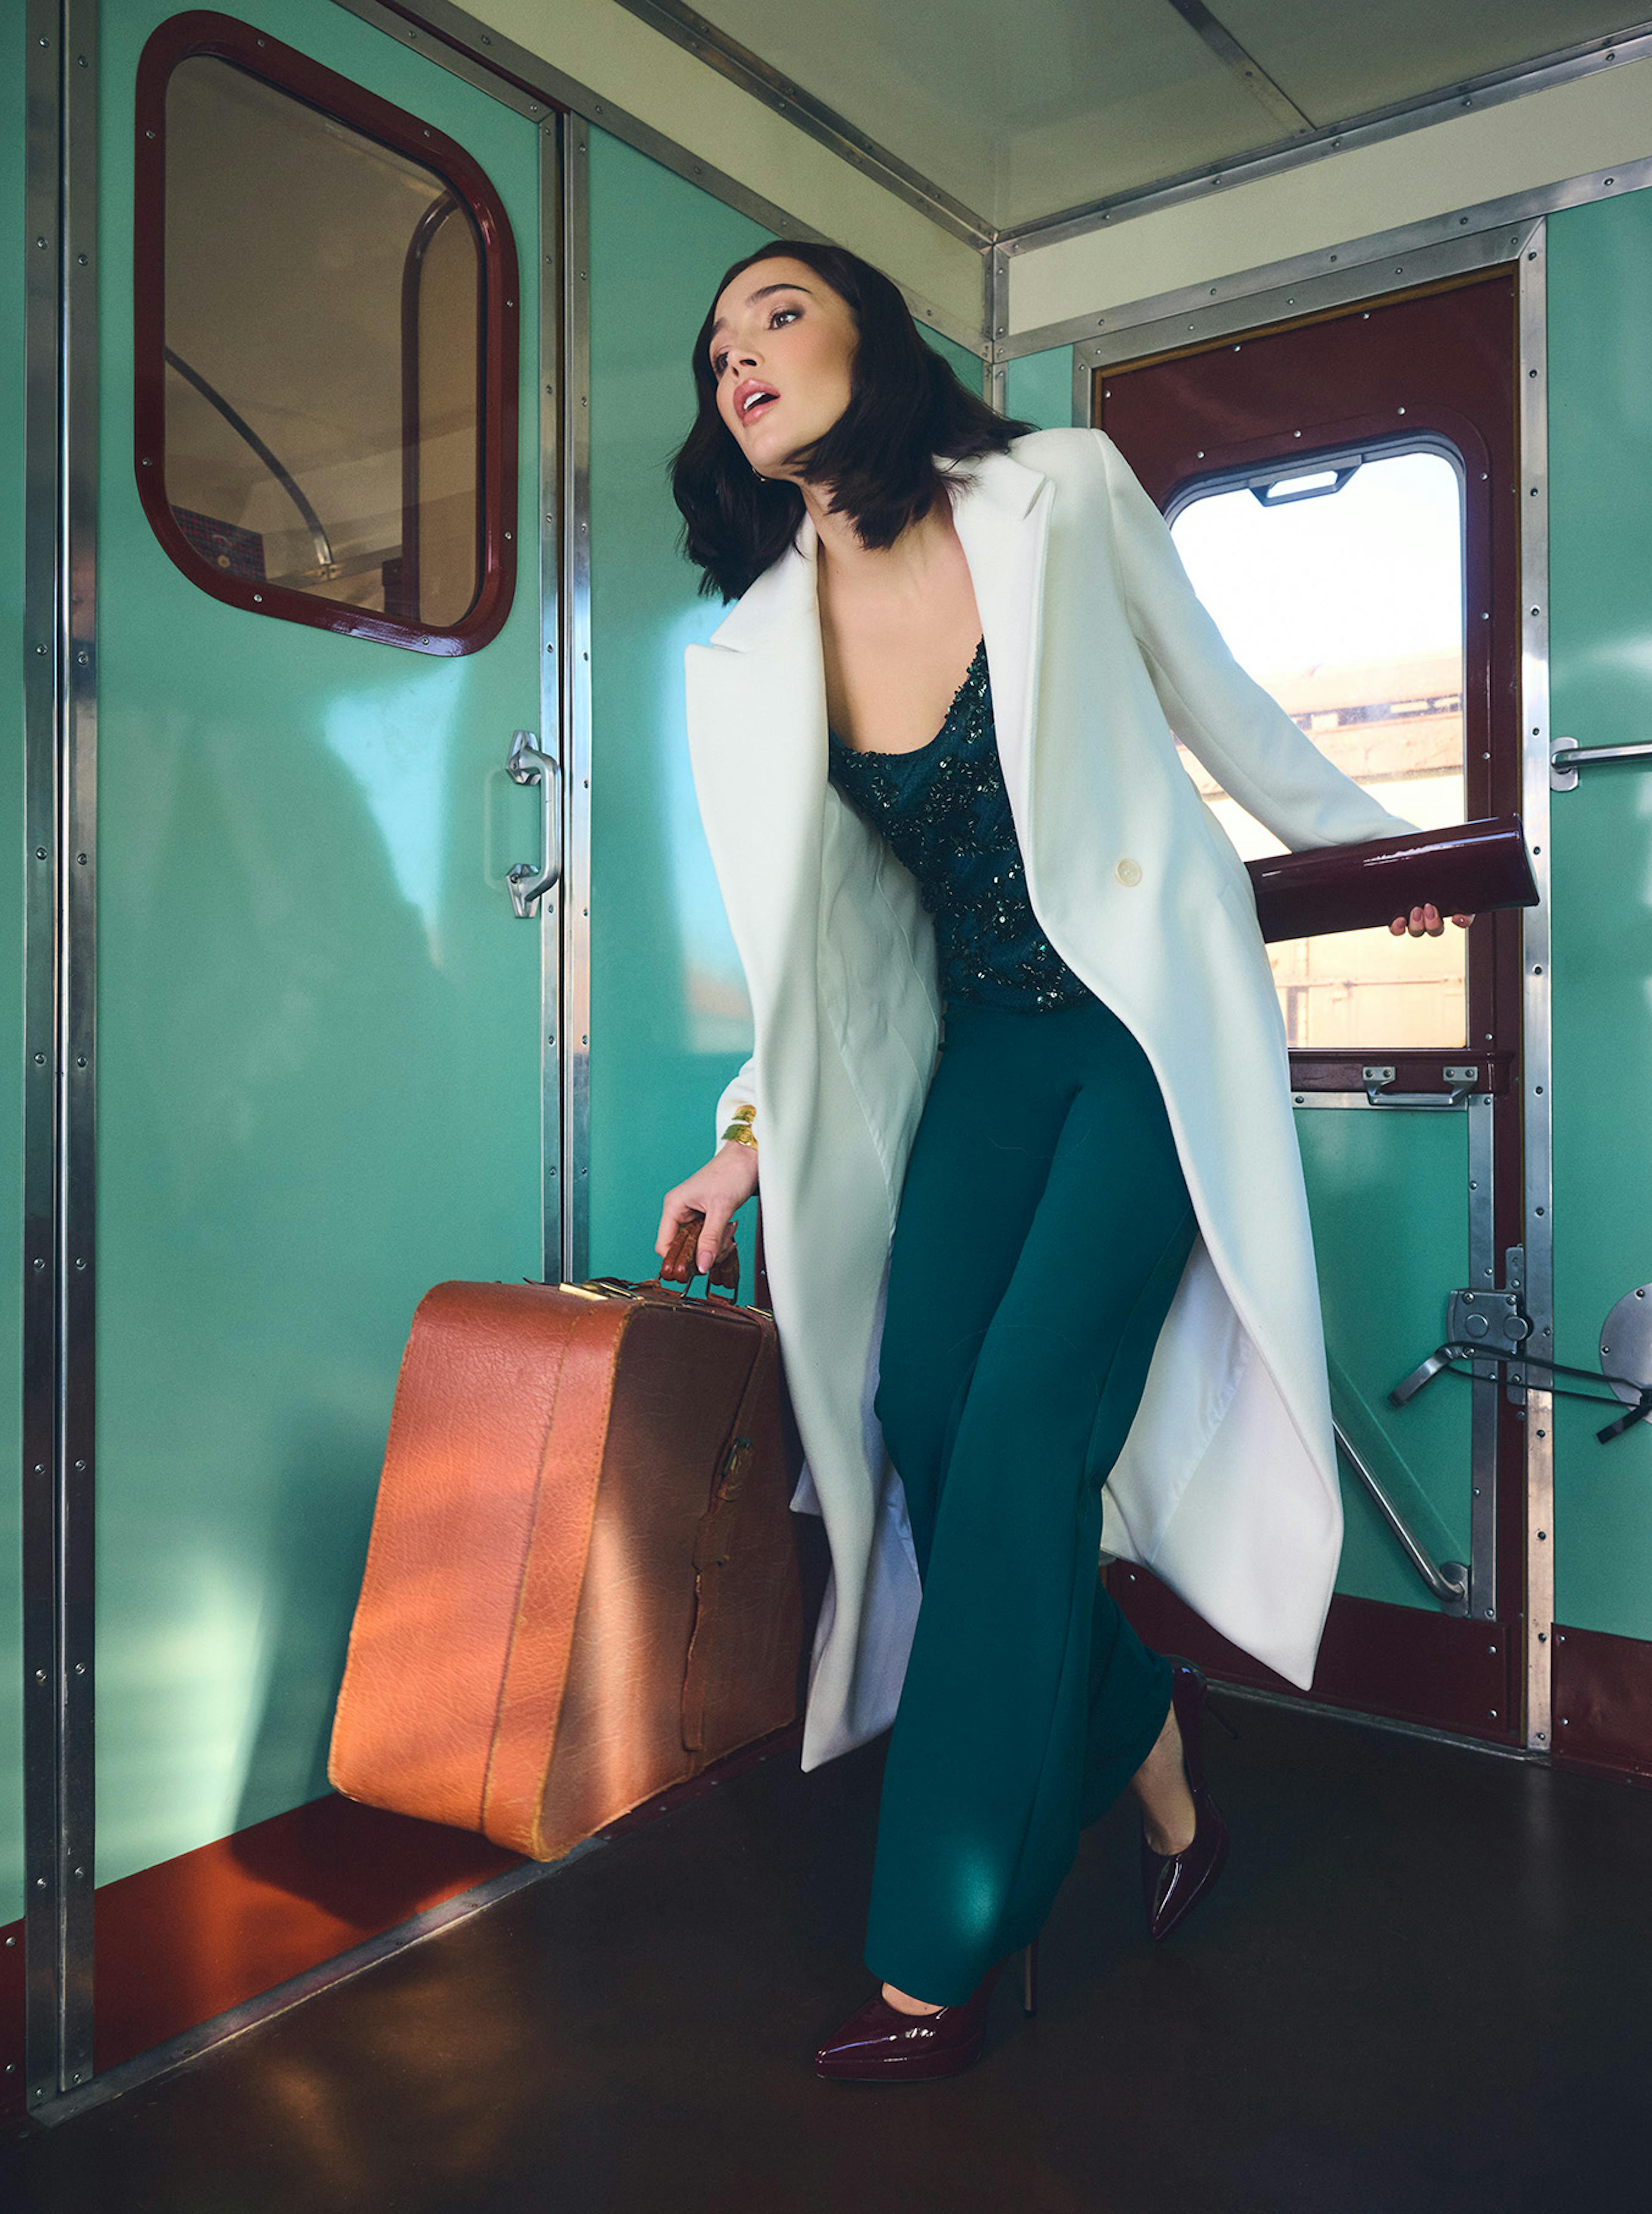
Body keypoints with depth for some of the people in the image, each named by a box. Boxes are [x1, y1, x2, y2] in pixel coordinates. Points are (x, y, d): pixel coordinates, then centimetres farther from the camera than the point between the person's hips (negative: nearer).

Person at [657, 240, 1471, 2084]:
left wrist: (1367, 843, 18)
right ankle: (1149, 1742, 19)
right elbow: (823, 935, 10)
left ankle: (941, 1959, 1)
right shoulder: (752, 663, 3)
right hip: (986, 1049, 4)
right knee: (924, 1416, -9)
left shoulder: (1060, 496, -6)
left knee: (1023, 1423, -14)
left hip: (1154, 1020, -4)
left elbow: (1215, 702, 7)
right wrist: (752, 1133, 5)